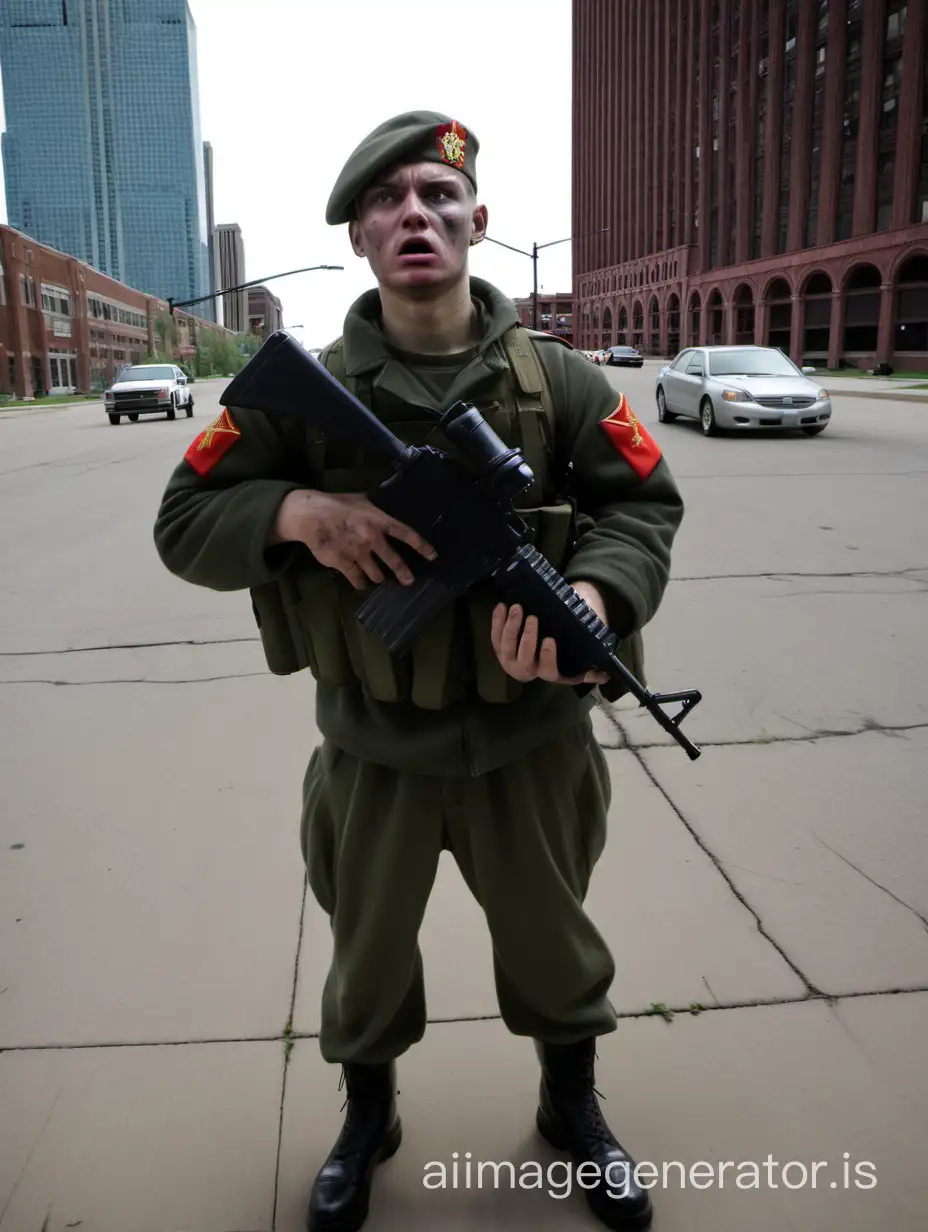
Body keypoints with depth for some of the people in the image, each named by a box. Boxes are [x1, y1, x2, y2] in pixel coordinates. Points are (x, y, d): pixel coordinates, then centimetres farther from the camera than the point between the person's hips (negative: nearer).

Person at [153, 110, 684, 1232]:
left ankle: (573, 1108, 52)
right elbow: (185, 525, -6)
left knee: (552, 942, 21)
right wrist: (298, 512, -26)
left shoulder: (556, 381, -6)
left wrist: (589, 597, -27)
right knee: (369, 953, 21)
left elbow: (643, 505, -5)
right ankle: (367, 1120, 52)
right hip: (374, 757, 0)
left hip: (532, 748, 1)